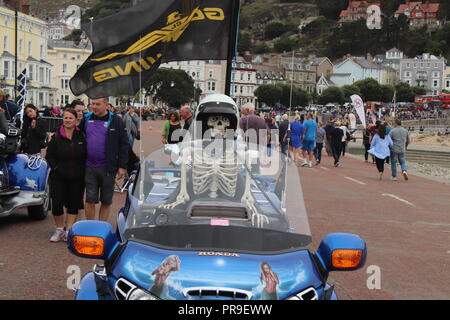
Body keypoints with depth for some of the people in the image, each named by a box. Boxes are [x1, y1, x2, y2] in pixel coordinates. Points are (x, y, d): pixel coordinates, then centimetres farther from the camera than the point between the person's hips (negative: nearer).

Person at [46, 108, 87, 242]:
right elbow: (49, 155, 4)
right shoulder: (56, 137, 1)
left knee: (73, 204, 6)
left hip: (77, 178, 1)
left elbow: (87, 156, 6)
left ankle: (68, 230, 17)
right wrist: (56, 168, -7)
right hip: (59, 177, -1)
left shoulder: (81, 136, 2)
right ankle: (59, 229, 16)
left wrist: (81, 170, -4)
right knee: (57, 204, -3)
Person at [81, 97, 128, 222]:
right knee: (90, 200, 4)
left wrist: (122, 166, -6)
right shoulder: (86, 119, 6)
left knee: (106, 201, 8)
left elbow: (124, 144, -2)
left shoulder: (115, 121, -3)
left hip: (108, 168, -2)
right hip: (90, 167, 2)